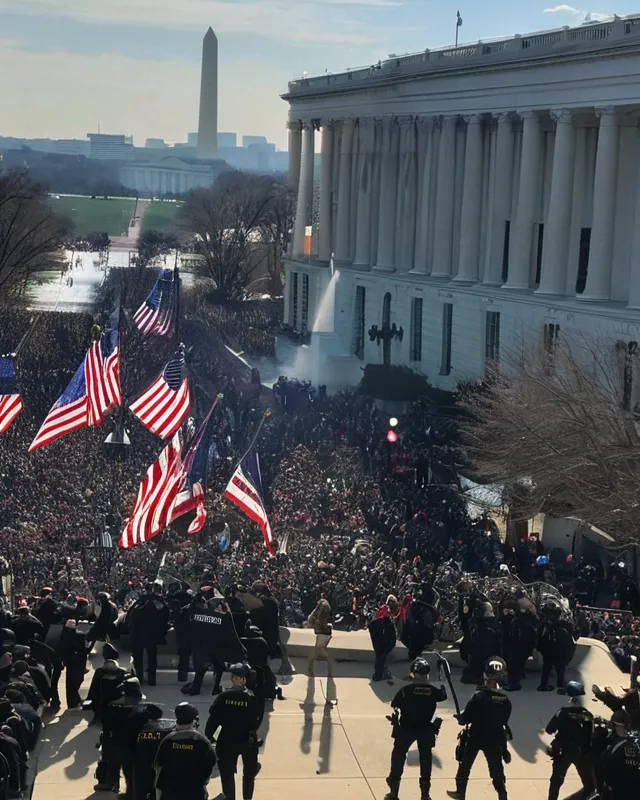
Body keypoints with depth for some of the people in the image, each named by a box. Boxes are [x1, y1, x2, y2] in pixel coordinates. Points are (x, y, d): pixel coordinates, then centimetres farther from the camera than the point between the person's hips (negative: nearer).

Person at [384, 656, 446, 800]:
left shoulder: (406, 690, -16)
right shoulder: (433, 691, -9)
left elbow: (394, 705, -5)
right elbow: (443, 696, 14)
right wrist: (443, 684, 31)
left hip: (406, 728, -2)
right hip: (426, 729, 2)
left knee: (398, 757, 10)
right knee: (425, 758, 16)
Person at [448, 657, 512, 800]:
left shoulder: (479, 696, -21)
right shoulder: (505, 700, -8)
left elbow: (466, 718, -16)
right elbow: (504, 721, 5)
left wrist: (459, 717, 5)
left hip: (475, 737, -2)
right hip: (494, 739, 2)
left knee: (465, 764, 17)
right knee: (496, 768, 12)